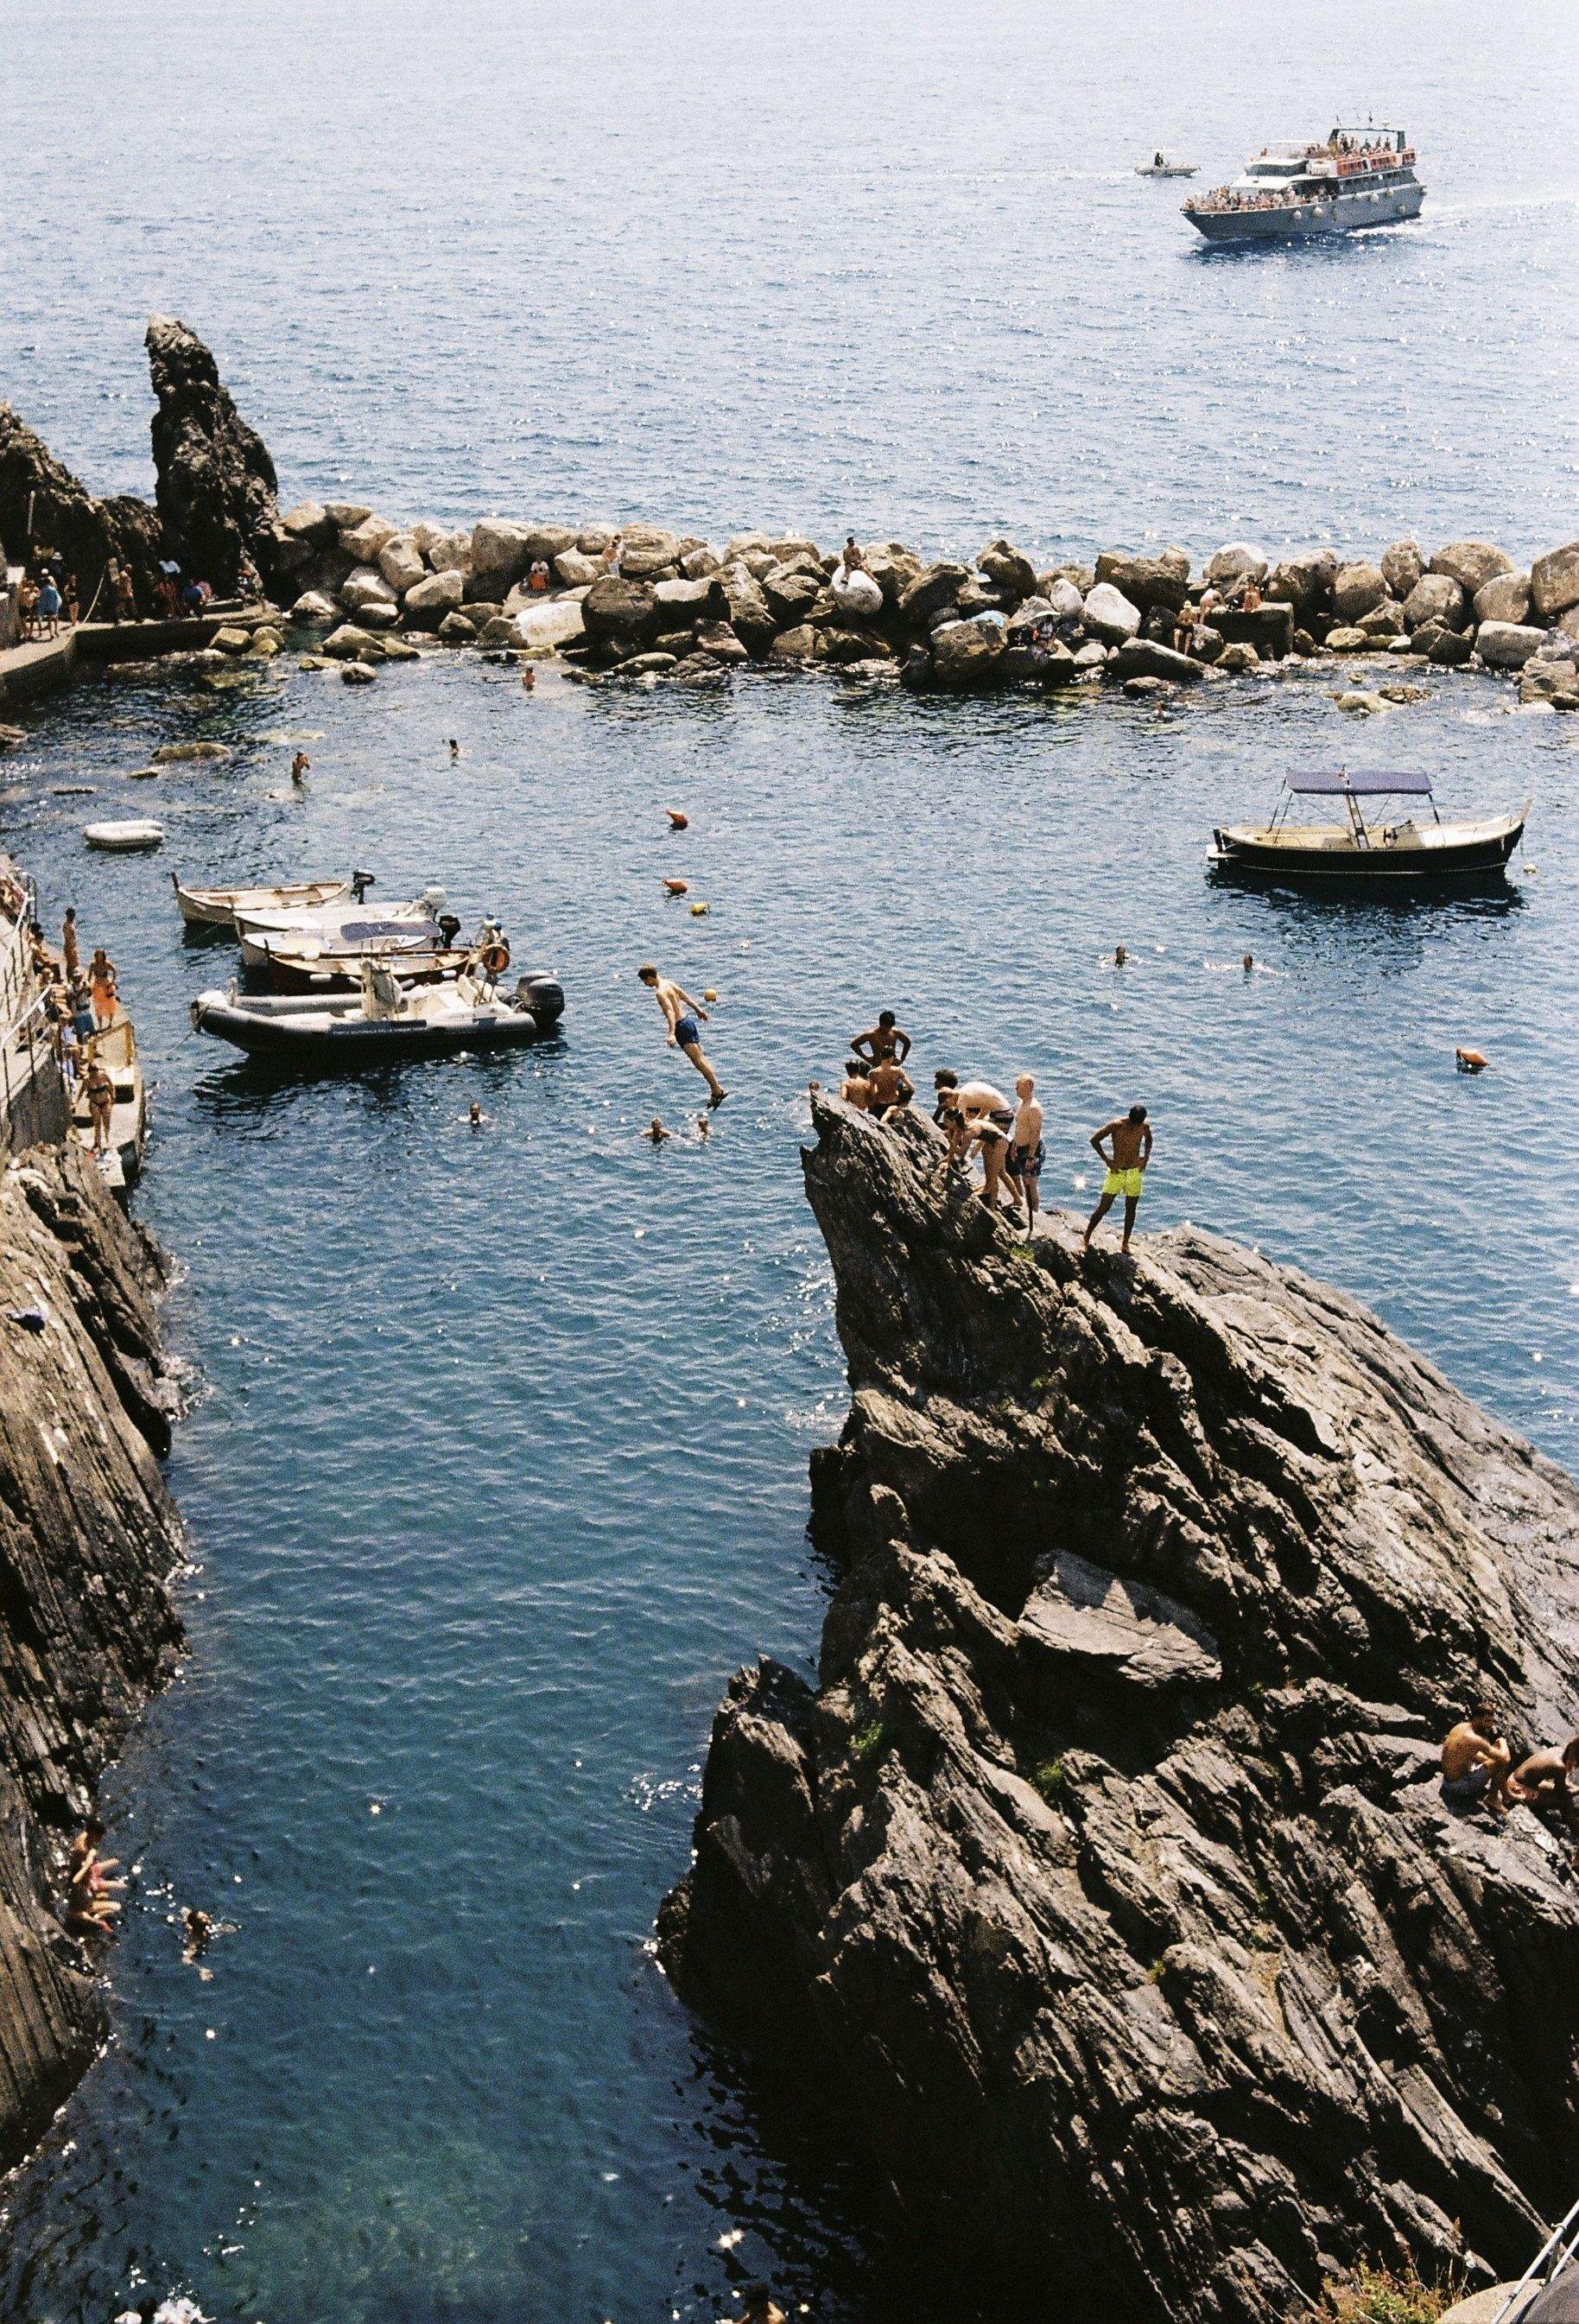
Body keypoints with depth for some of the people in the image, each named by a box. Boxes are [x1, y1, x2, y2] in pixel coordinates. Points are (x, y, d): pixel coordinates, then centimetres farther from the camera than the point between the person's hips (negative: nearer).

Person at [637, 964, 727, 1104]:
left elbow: (670, 1012, -32)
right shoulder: (669, 982, 9)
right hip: (687, 1020, 10)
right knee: (700, 1060, 14)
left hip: (681, 1026, -10)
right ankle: (716, 1088, 17)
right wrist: (698, 1009, 35)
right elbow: (685, 996, 21)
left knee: (698, 1061, -7)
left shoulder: (660, 992, -19)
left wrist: (671, 1034, -42)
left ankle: (718, 1091, -5)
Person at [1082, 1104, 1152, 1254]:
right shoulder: (1115, 1126, -18)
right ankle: (1086, 1239, 8)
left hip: (1135, 1172, 3)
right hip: (1116, 1171, -3)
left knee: (1131, 1209, 8)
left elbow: (1148, 1139, 17)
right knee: (1104, 1207, -4)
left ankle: (1125, 1244, 20)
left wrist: (1146, 1157, 2)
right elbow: (1094, 1140, -9)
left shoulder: (1145, 1126, -6)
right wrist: (1106, 1159, -13)